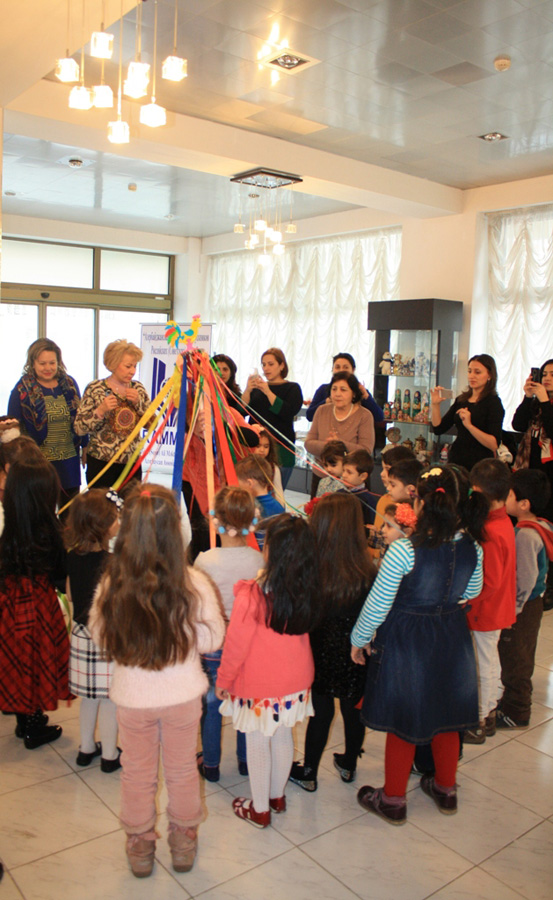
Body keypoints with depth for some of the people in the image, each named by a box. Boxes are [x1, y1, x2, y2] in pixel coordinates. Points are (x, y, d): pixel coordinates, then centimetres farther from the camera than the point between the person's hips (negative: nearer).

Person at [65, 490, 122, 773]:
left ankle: (86, 748, 36)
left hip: (81, 633, 7)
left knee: (89, 696, 21)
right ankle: (109, 755, 23)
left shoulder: (73, 556, -2)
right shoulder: (110, 563, -23)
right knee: (110, 699, 9)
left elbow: (69, 594, 10)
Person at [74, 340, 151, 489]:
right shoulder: (95, 388, -4)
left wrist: (138, 402, -9)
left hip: (132, 463, 3)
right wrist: (101, 410, -20)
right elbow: (79, 428, -7)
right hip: (101, 464, -3)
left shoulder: (138, 389, 7)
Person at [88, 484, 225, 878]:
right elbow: (212, 638, -11)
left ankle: (140, 846, 43)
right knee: (182, 770, 23)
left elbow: (98, 632, -4)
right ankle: (184, 842, 43)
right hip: (183, 694, 0)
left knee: (137, 773, 23)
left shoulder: (113, 583, -21)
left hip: (131, 696, 0)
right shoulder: (194, 583, -23)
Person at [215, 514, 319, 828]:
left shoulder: (251, 596, -28)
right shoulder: (307, 591, -13)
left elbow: (236, 645, -17)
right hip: (295, 680, 5)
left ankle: (260, 809, 30)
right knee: (283, 735, 22)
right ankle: (277, 796, 41)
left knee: (258, 743, 13)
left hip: (258, 684, -5)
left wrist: (224, 679, -2)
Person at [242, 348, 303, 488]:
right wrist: (247, 391, -10)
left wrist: (268, 392, -17)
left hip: (281, 450, -3)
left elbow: (288, 413, -13)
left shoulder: (292, 388, 5)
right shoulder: (257, 387, 16)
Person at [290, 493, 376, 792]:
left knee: (321, 713, 17)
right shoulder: (368, 574, -21)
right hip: (356, 656, 1)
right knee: (353, 711, 21)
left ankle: (308, 773, 35)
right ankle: (348, 766, 44)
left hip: (322, 654, -1)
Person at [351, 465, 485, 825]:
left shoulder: (403, 551, -25)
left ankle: (393, 801, 31)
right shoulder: (472, 547, -10)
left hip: (406, 642, -5)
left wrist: (359, 638, -2)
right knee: (445, 714, 23)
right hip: (452, 639, 5)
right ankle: (446, 789, 44)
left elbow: (377, 604, -17)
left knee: (403, 720, 13)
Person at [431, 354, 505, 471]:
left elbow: (494, 444, -18)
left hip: (479, 465, -5)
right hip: (455, 461, 6)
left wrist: (469, 425, -27)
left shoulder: (493, 403, -7)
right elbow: (438, 428, 7)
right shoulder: (461, 400, 11)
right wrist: (435, 404, -6)